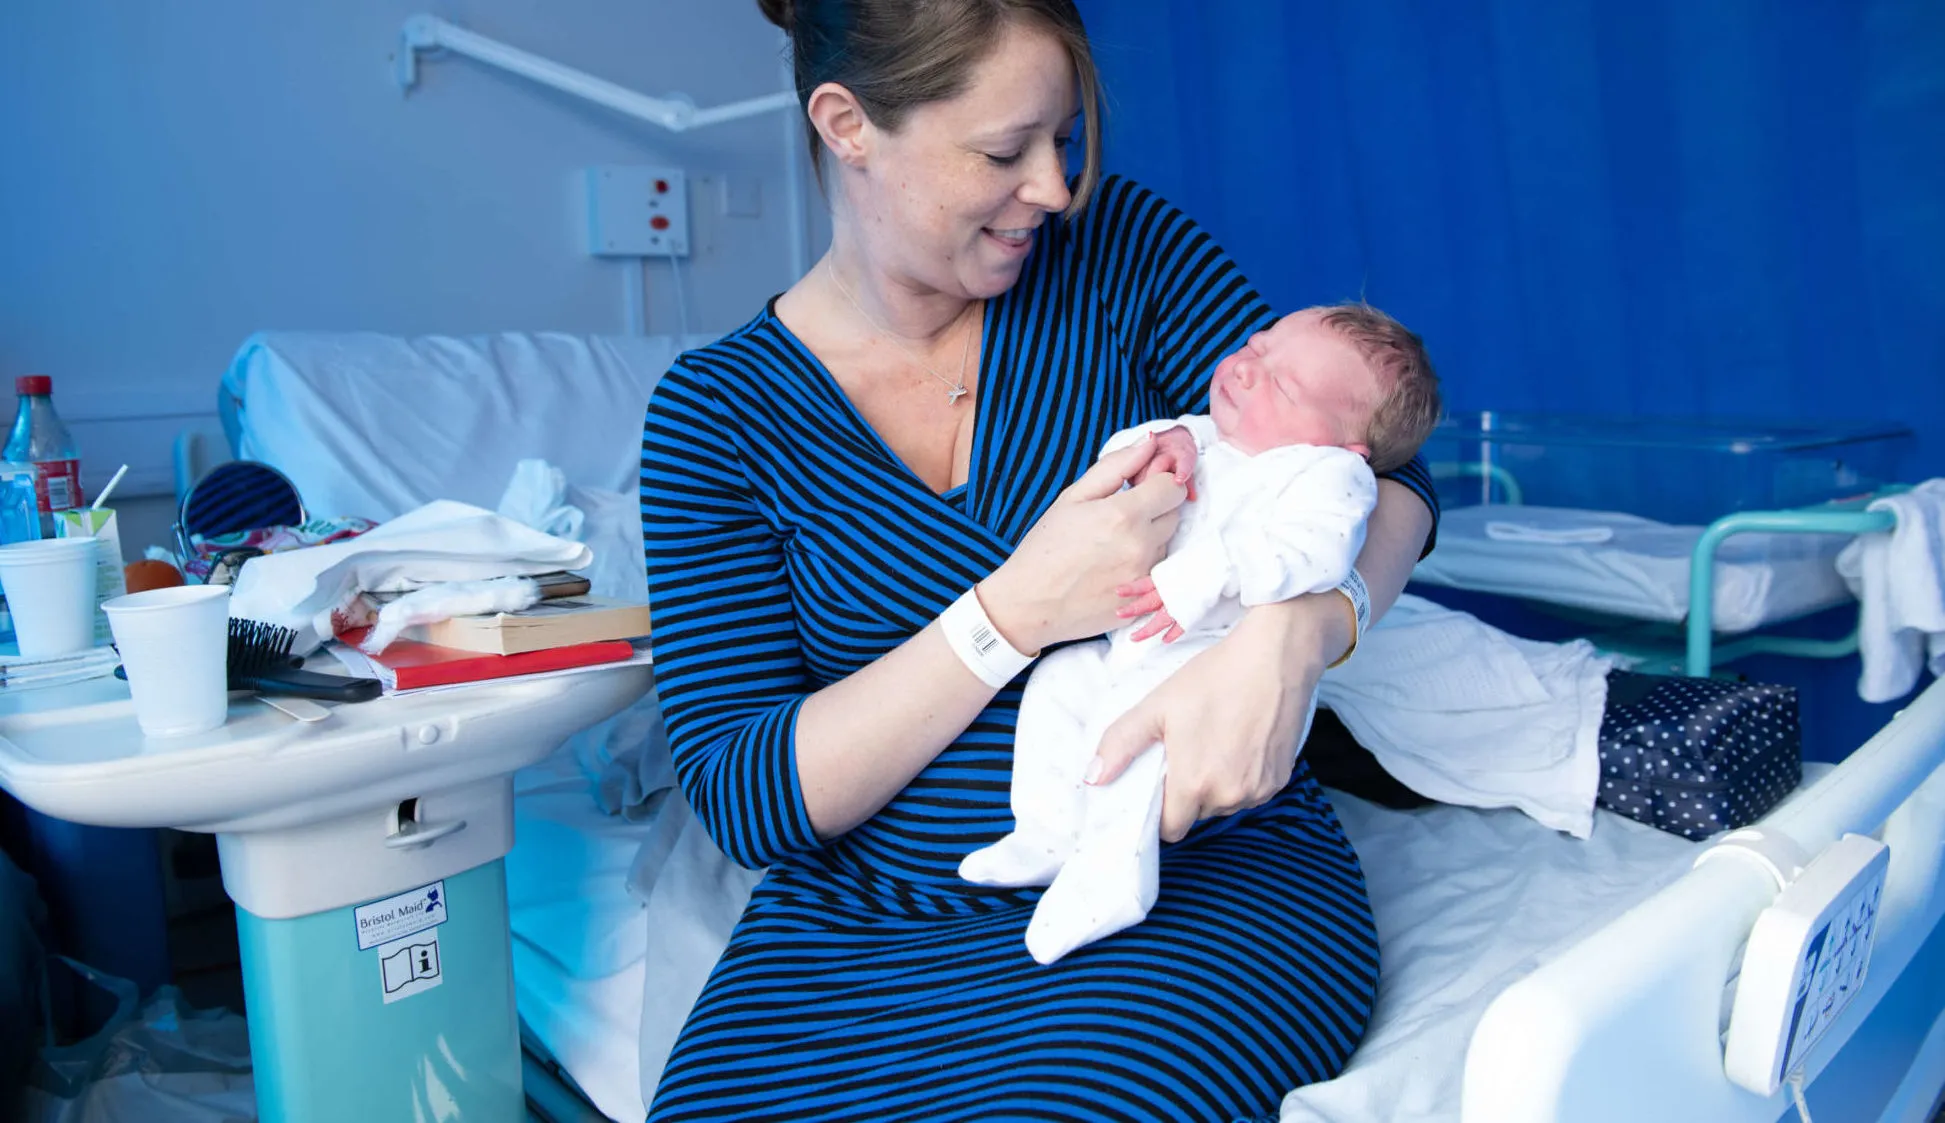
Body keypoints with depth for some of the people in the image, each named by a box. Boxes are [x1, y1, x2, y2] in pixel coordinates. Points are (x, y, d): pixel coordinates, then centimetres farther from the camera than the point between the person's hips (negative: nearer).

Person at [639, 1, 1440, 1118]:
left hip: (1205, 873, 0)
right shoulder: (717, 408, -3)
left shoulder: (1118, 248, 1)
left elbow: (1376, 458, -1)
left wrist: (1290, 640, -24)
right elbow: (742, 799, -9)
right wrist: (1019, 614, -22)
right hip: (870, 917, 1)